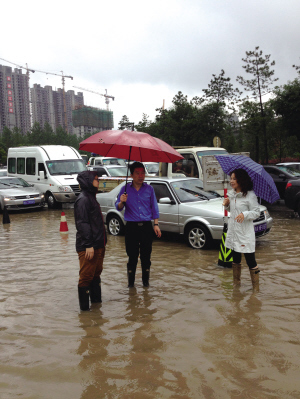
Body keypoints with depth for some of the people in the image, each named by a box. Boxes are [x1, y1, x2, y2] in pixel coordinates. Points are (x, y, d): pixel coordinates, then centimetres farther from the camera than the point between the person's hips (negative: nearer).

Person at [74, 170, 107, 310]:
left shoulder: (91, 197, 17)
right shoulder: (83, 199, -15)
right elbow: (82, 223, -21)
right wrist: (88, 245, -24)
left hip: (98, 245, 10)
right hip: (88, 247, -10)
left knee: (96, 273, 19)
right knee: (86, 277, -2)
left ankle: (96, 301, 32)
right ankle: (84, 307, 7)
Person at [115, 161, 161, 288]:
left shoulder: (149, 189, 8)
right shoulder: (125, 189, 4)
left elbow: (154, 208, 11)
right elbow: (118, 207, 1)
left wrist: (156, 225, 5)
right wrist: (121, 202, -22)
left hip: (146, 226, 1)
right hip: (131, 226, -1)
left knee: (146, 255, 5)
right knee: (132, 255, 2)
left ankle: (145, 280, 18)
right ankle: (131, 281, 13)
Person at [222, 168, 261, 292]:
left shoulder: (250, 195, -11)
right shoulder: (231, 194, 11)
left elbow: (256, 213, -11)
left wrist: (245, 214, -28)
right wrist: (227, 205, 2)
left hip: (245, 234, -7)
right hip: (233, 231, 7)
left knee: (250, 261, -4)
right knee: (235, 259, 19)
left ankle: (256, 288, 7)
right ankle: (236, 283, 34)